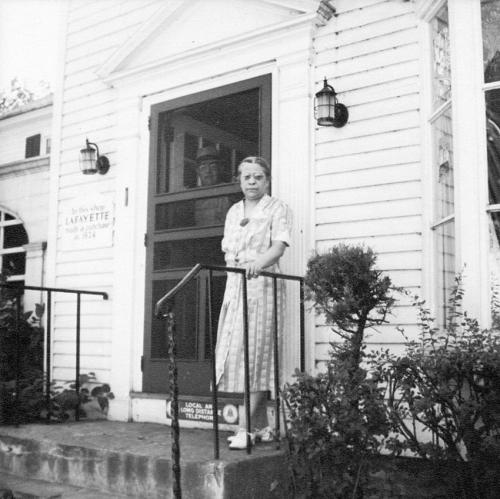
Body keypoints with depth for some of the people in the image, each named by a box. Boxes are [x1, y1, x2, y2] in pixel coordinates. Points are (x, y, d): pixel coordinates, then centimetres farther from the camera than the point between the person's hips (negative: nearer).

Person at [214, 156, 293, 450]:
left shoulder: (277, 208, 2)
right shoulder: (233, 211, 21)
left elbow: (279, 246, -13)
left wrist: (259, 263, -33)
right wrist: (233, 263, -1)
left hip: (262, 283, -6)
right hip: (235, 284, 6)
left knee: (255, 354, -10)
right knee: (233, 353, 3)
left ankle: (247, 429, -9)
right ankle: (261, 426, 12)